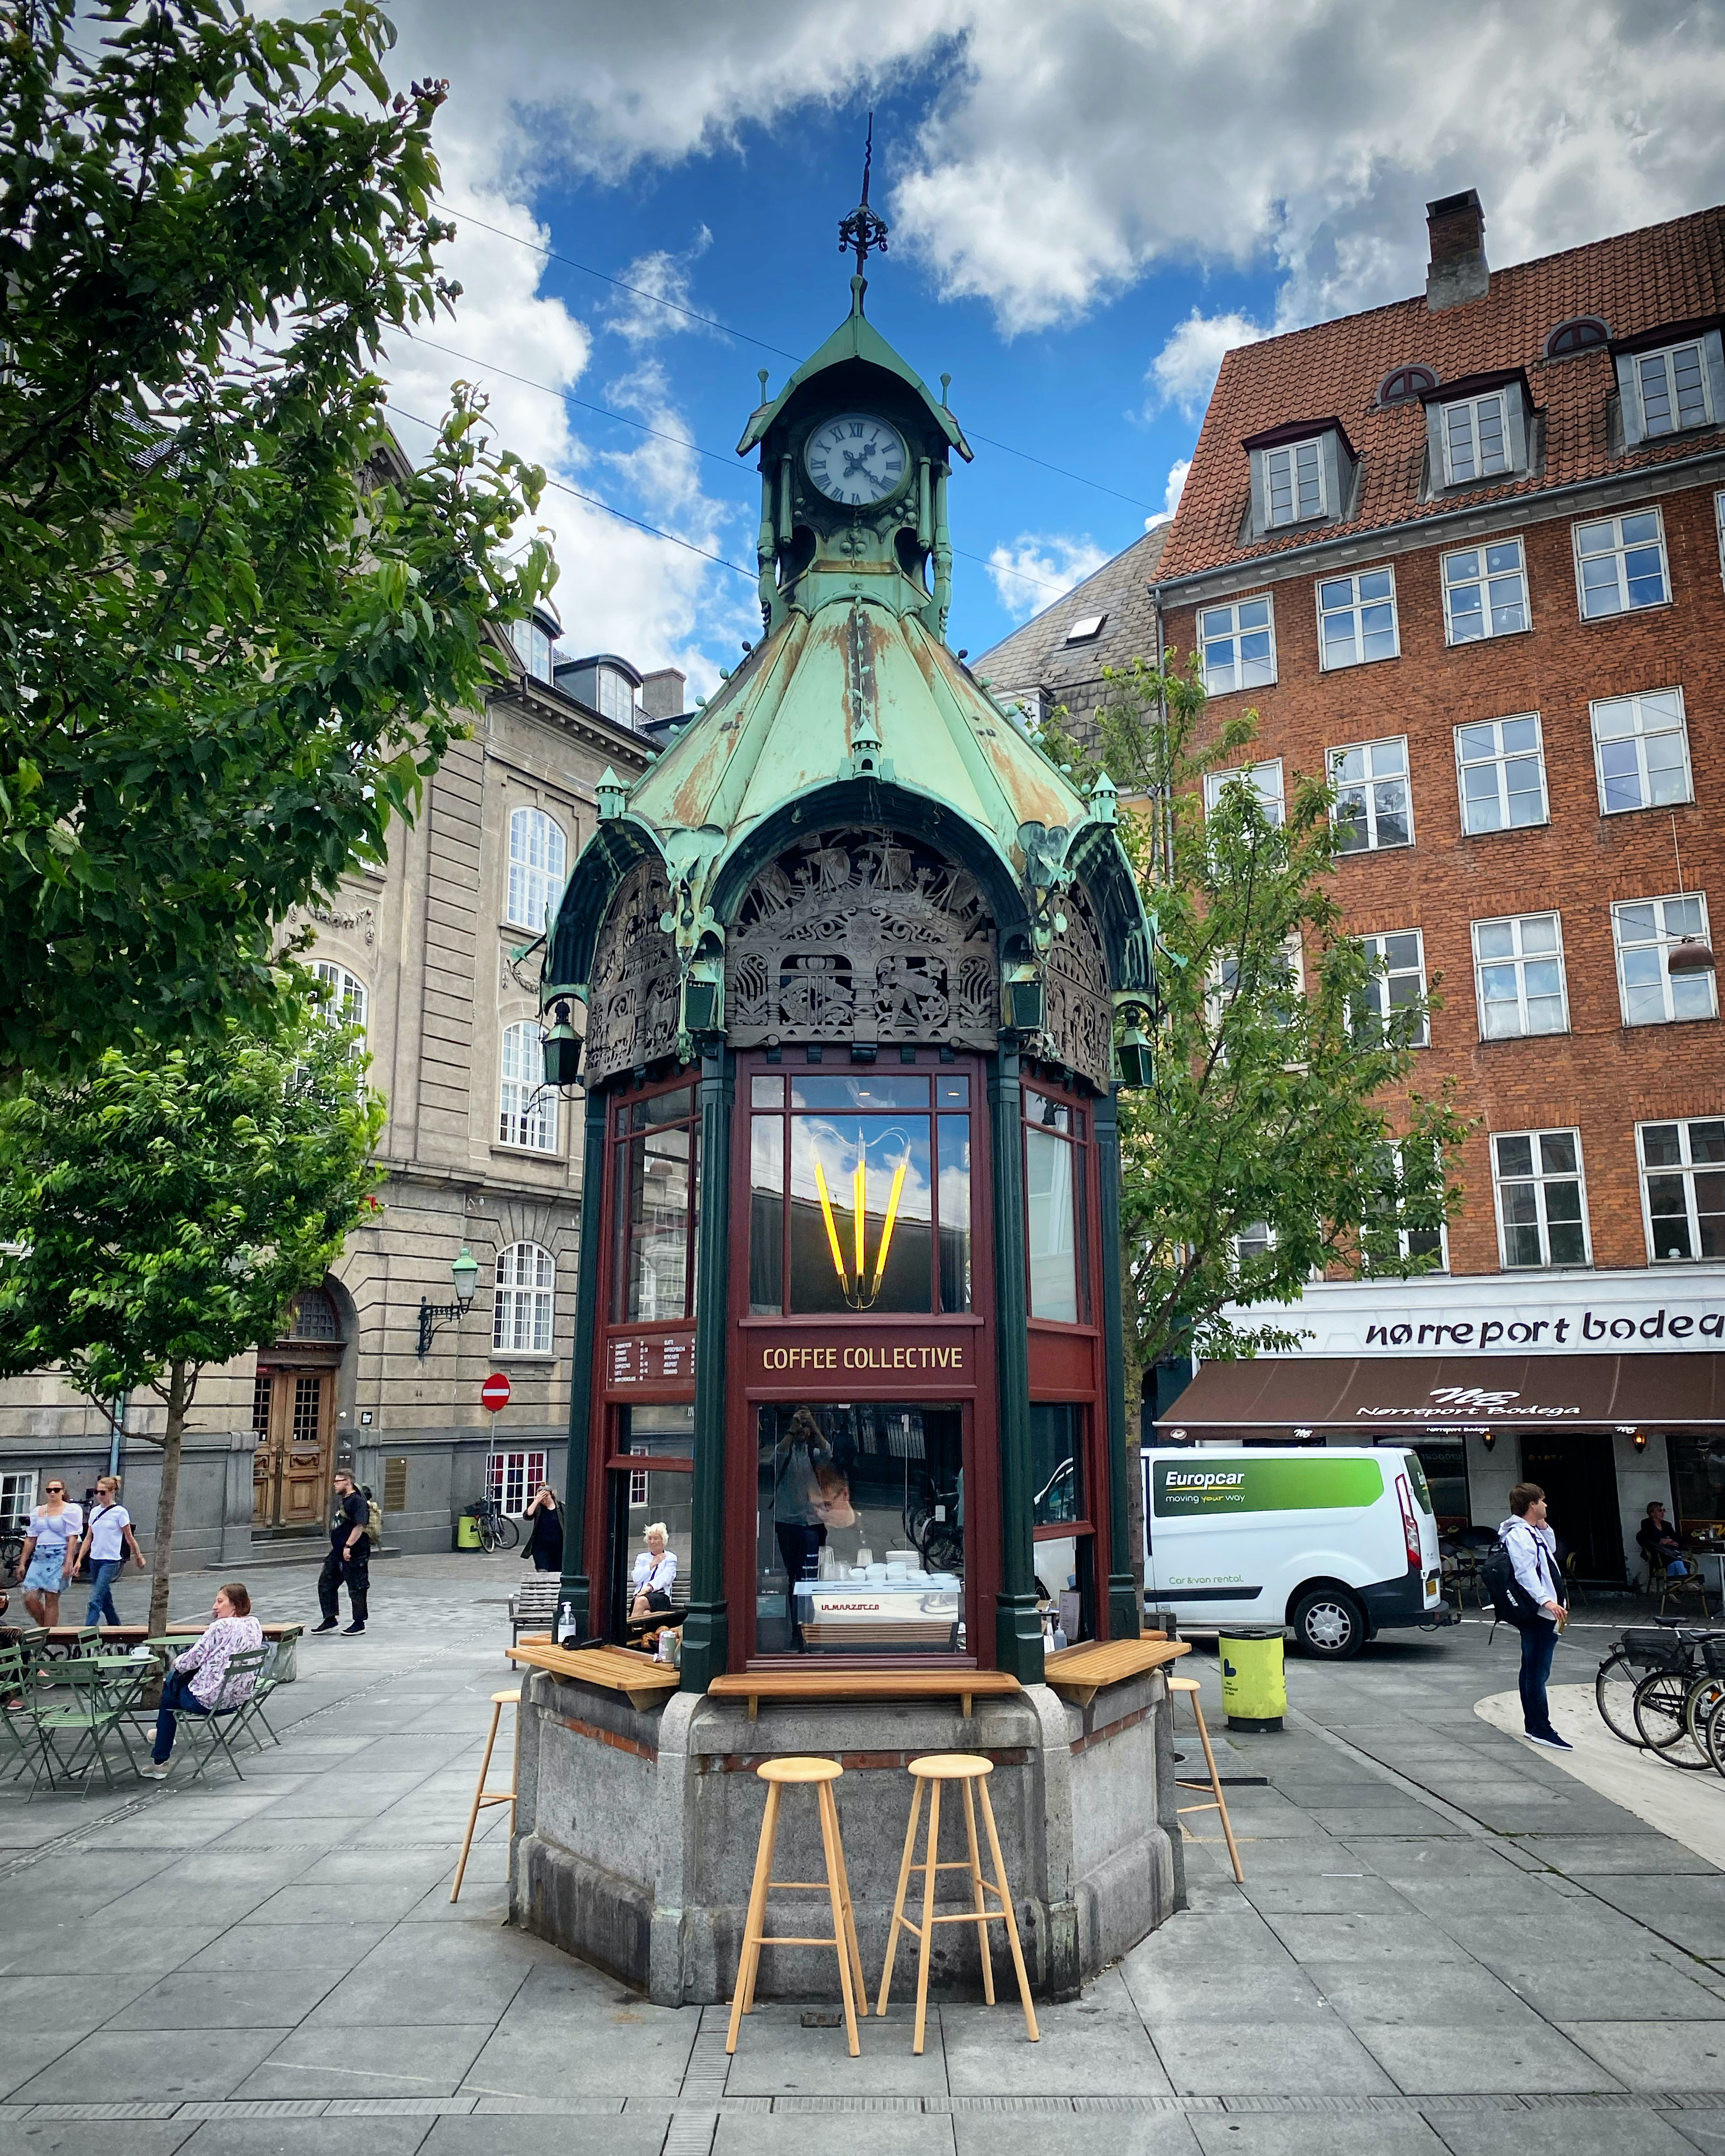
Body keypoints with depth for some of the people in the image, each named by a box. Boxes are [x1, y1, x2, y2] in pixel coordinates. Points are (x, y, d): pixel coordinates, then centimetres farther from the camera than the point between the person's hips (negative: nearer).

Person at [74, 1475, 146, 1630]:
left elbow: (129, 1538, -2)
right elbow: (88, 1538, 12)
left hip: (111, 1560, -6)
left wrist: (139, 1558, 4)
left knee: (96, 1600, -13)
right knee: (105, 1600, 12)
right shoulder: (95, 1511, 8)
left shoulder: (120, 1512, -8)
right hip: (95, 1559, 6)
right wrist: (79, 1560, 6)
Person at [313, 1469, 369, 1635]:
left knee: (356, 1589, 1)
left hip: (354, 1554, -10)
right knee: (325, 1584, 10)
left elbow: (360, 1526, -24)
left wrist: (348, 1546, -27)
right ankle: (330, 1621, 18)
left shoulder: (358, 1501, -16)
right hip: (337, 1553, 10)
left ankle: (359, 1623, 12)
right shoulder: (341, 1500, 14)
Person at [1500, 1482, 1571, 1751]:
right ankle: (1541, 1729, -9)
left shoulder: (1532, 1532, 19)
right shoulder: (1518, 1534, -15)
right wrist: (1546, 1601, -33)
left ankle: (1534, 1726, 20)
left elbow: (1551, 1550, 33)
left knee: (1533, 1671, 14)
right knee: (1537, 1672, -9)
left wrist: (1544, 1527, 18)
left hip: (1545, 1613, 11)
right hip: (1536, 1614, -11)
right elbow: (1525, 1572, -24)